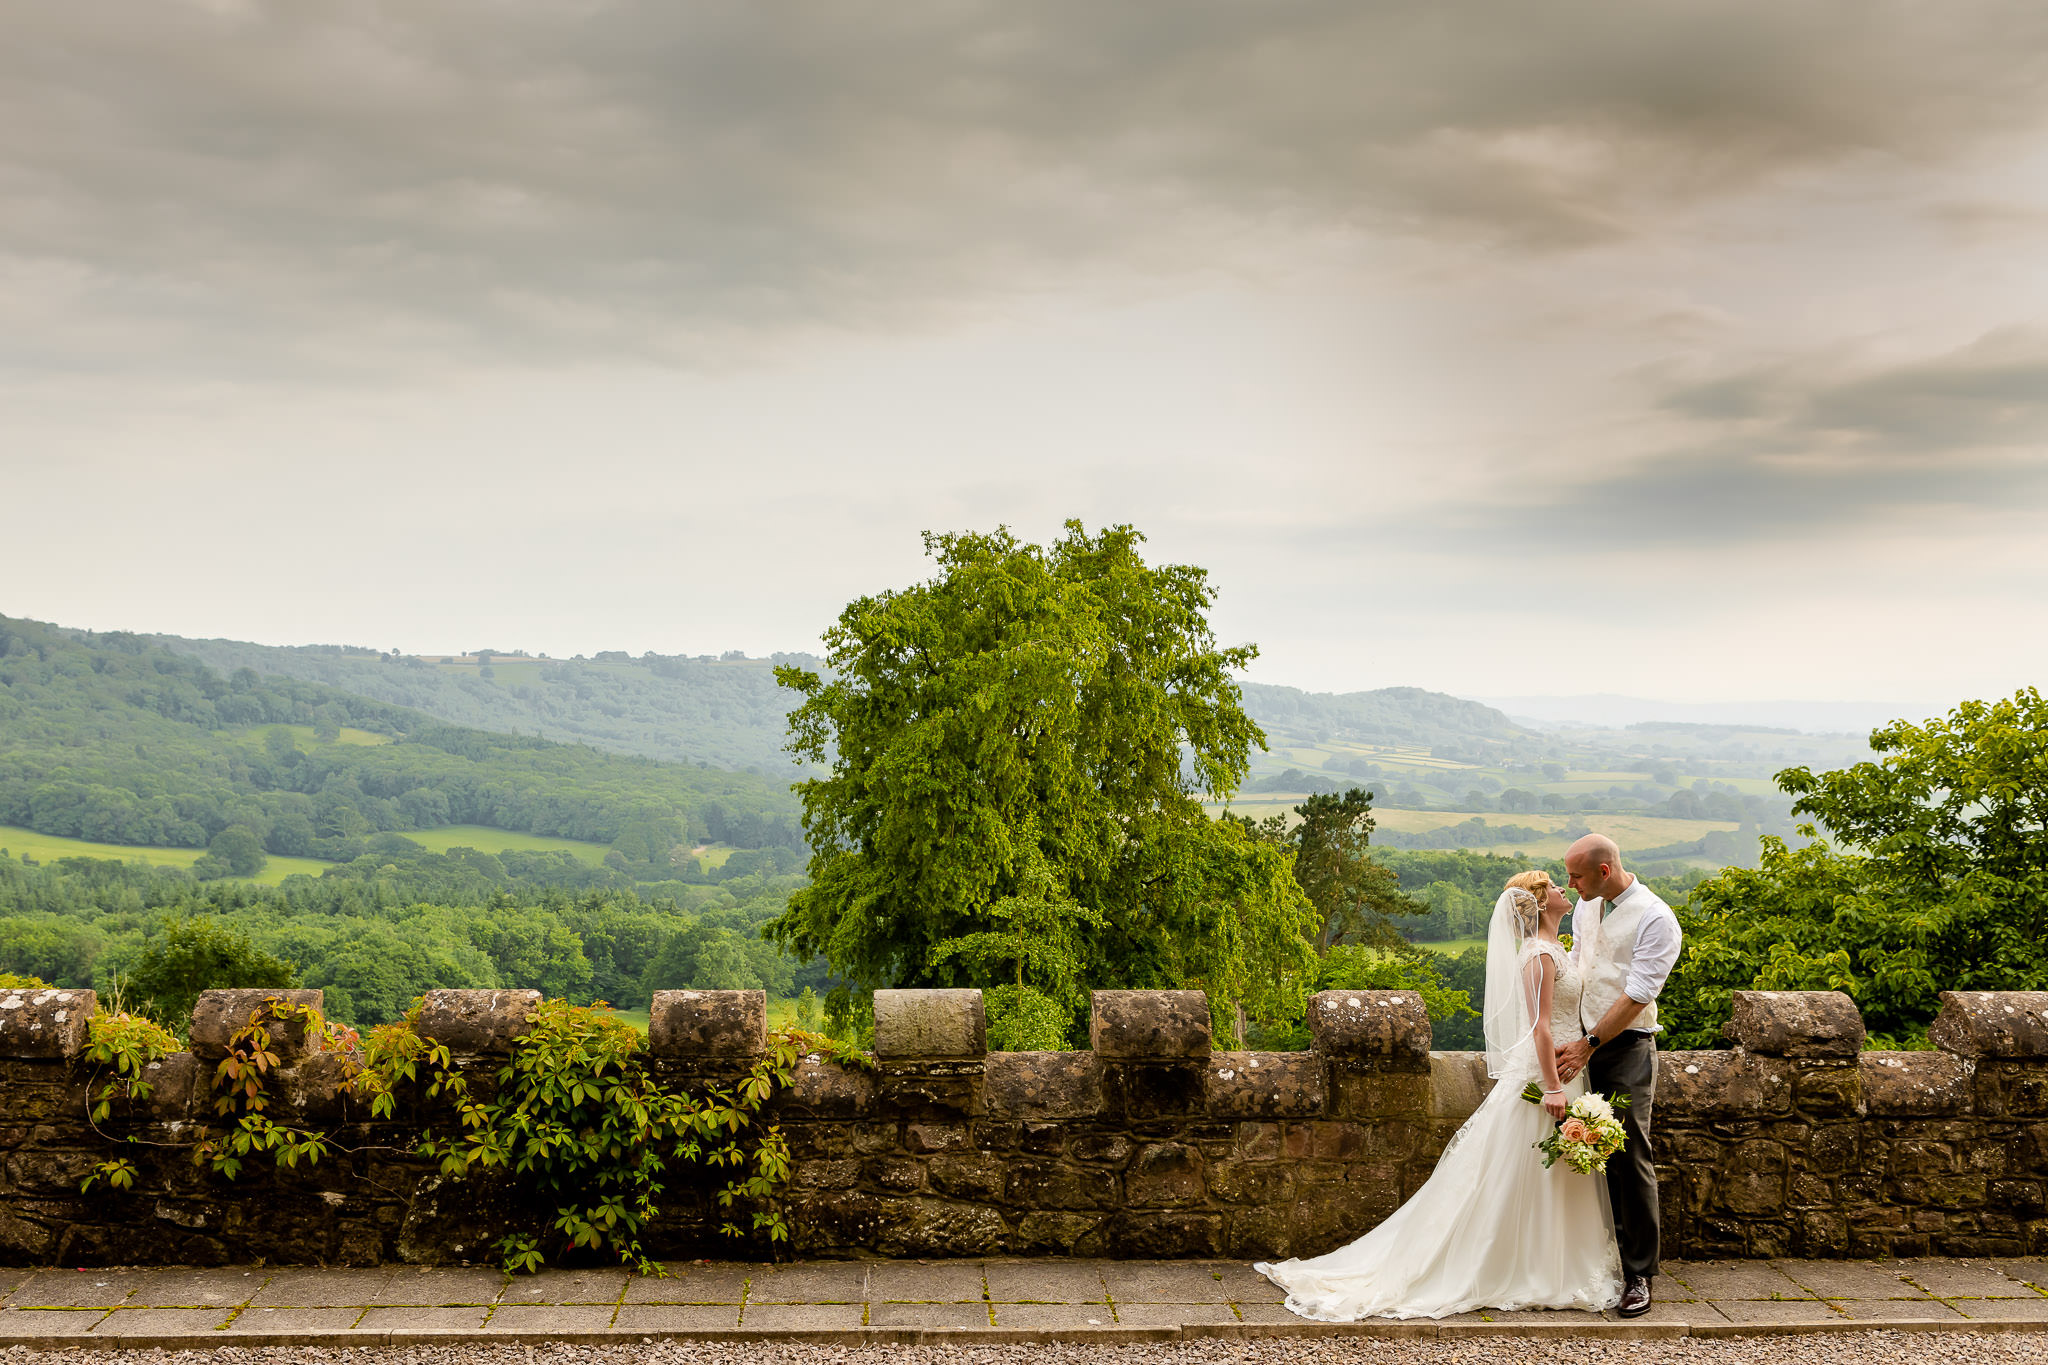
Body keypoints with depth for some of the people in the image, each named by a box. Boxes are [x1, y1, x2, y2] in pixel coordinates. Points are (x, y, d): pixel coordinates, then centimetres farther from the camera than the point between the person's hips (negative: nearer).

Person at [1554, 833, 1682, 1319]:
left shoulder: (1656, 919, -14)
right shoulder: (1586, 906, 9)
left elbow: (1637, 994, -17)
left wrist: (1587, 1045, -18)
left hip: (1628, 1047, -6)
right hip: (1584, 1043, 6)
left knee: (1630, 1158, -7)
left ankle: (1639, 1274, -1)